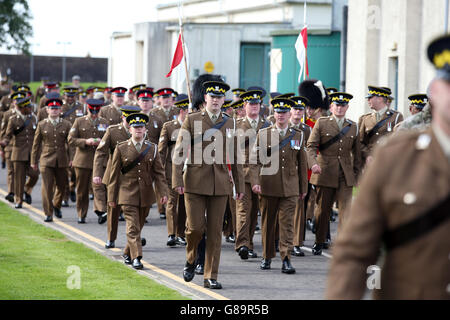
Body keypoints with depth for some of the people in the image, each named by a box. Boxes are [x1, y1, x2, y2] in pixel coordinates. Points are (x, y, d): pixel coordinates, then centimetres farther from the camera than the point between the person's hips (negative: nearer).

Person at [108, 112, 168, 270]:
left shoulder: (152, 148, 6)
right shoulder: (121, 148, 0)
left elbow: (158, 172, 5)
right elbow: (114, 174, 2)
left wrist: (164, 192, -5)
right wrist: (112, 197, 0)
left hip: (146, 195, 3)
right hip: (128, 194, -3)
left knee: (139, 226, 11)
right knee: (133, 227, -12)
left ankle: (127, 254, 29)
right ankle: (136, 258, -15)